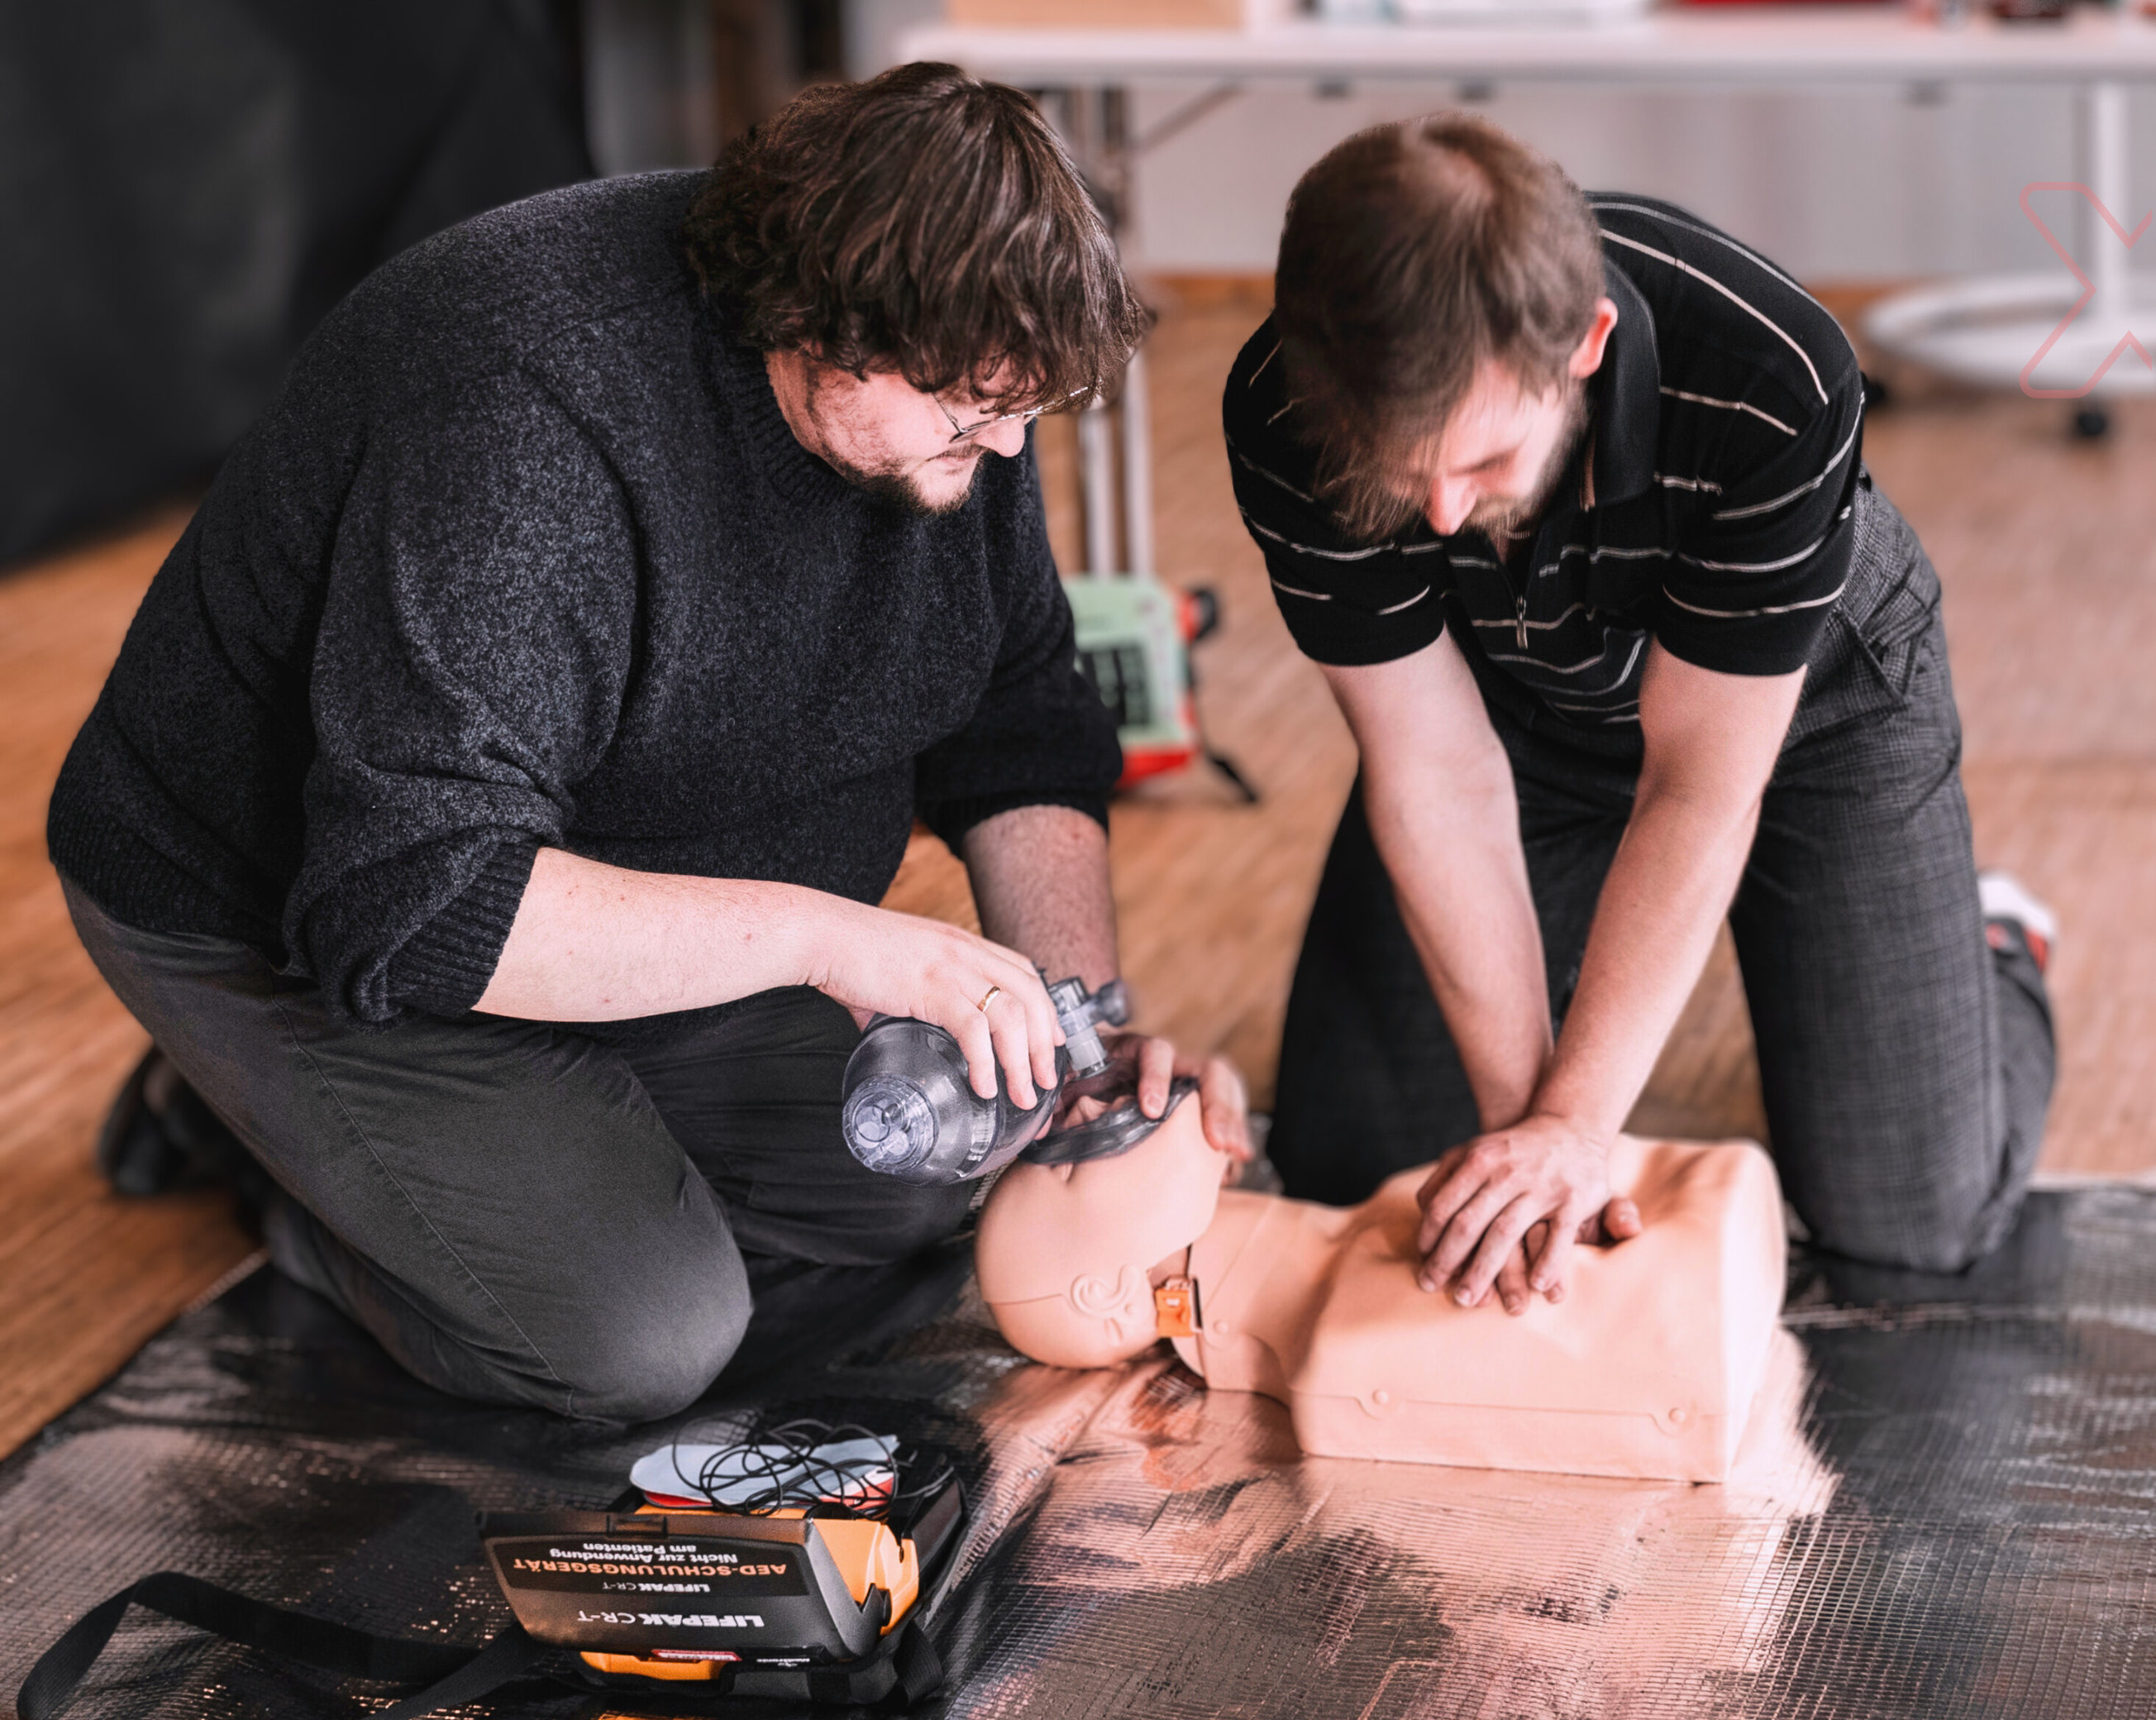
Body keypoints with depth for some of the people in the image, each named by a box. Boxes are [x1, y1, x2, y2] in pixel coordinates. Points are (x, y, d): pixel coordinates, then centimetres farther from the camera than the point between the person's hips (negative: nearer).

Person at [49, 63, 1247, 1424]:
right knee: (642, 1340, -19)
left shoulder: (946, 384, -11)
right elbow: (413, 901, -42)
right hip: (295, 925, -7)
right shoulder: (535, 419, -37)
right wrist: (821, 935, -43)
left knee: (942, 1180, 0)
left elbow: (1023, 747, -1)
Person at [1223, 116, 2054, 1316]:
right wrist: (1520, 1114, -24)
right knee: (1342, 1161, -3)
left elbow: (1701, 781, -30)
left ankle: (1995, 951, 24)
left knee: (1914, 1215, -9)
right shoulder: (1291, 416, -32)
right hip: (1519, 705, 2)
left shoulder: (1776, 389, -41)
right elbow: (1439, 773, -23)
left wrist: (1576, 1122, -30)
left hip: (1801, 691, -2)